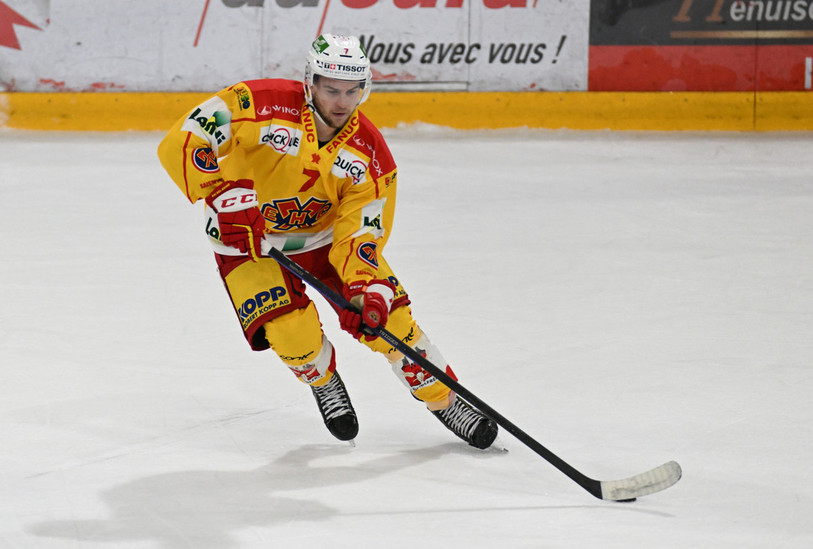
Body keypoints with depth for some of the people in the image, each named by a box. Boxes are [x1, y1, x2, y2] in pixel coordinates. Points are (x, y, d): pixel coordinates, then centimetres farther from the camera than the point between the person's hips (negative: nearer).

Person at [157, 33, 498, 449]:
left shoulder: (370, 153, -16)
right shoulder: (262, 106, -28)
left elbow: (359, 231, -16)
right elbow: (180, 144, -30)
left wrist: (366, 290, -33)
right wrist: (227, 197, -38)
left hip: (325, 235, 3)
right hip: (248, 241, -3)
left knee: (386, 312, -6)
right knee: (293, 333, -22)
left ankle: (445, 400, 16)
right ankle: (324, 381, 14)